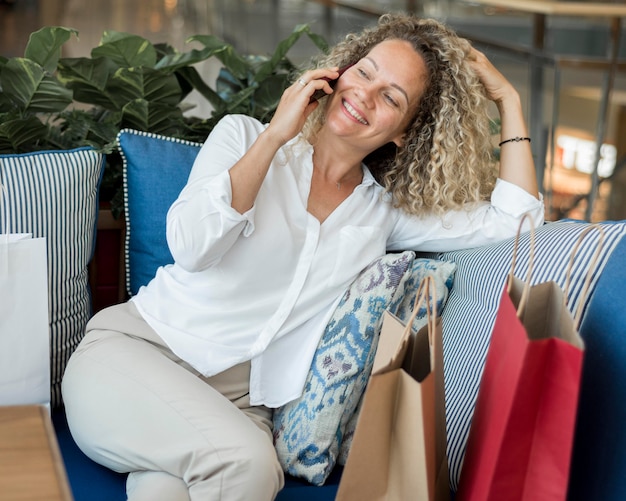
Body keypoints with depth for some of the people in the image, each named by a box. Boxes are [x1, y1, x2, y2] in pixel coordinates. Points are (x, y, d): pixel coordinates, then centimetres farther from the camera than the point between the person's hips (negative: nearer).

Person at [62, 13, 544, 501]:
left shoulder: (384, 209, 11)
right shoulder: (245, 136, 5)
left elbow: (511, 222, 5)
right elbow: (191, 246, -12)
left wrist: (510, 100, 6)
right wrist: (275, 136, -11)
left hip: (237, 402, 2)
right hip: (132, 348, -1)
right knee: (245, 461, -33)